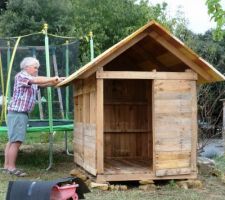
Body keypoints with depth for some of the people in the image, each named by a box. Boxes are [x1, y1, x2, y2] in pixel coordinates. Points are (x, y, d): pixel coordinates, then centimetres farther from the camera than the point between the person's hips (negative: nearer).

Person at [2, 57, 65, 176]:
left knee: (12, 140, 9)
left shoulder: (32, 79, 20)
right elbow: (37, 80, -23)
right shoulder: (21, 76, -8)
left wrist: (59, 81, -2)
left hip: (22, 113, 10)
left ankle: (7, 166, 12)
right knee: (16, 141, -12)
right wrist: (53, 78, -17)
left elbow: (45, 84, 11)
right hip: (17, 113, -10)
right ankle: (11, 167, -11)